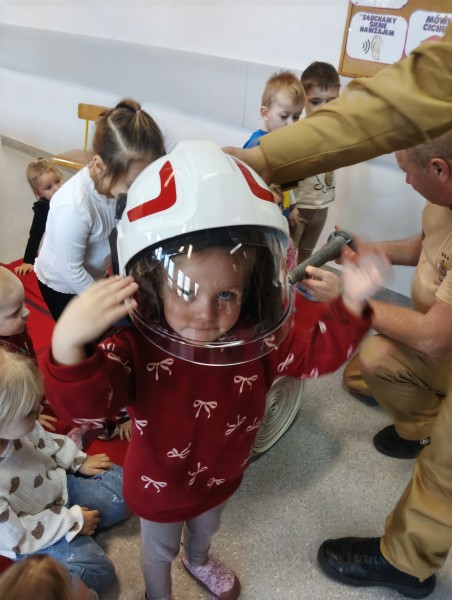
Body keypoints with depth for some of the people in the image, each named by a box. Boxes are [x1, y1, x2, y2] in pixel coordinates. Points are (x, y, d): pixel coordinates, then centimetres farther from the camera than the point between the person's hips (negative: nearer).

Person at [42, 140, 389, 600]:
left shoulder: (259, 339, -26)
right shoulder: (136, 348, -40)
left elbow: (314, 352, -13)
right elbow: (83, 402, -52)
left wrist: (350, 303, -28)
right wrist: (68, 345, -73)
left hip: (222, 475, 4)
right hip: (161, 488, -3)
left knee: (205, 529, 39)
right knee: (160, 550, 31)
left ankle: (199, 561, 76)